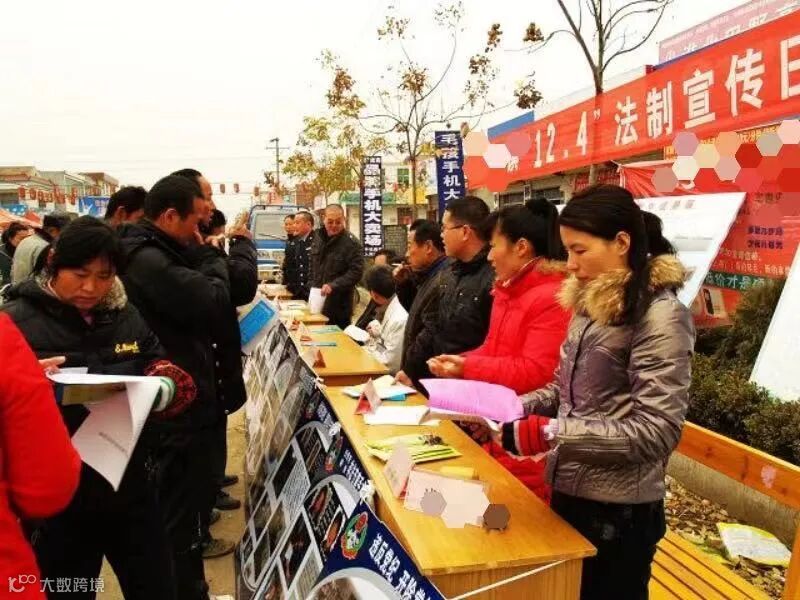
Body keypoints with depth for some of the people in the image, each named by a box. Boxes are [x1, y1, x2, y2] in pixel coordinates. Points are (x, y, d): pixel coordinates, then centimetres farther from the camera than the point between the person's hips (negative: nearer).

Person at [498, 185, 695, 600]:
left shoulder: (660, 316, -18)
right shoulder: (592, 303, 6)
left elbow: (655, 432, -23)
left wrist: (552, 432, -28)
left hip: (617, 511, -7)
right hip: (568, 490, 7)